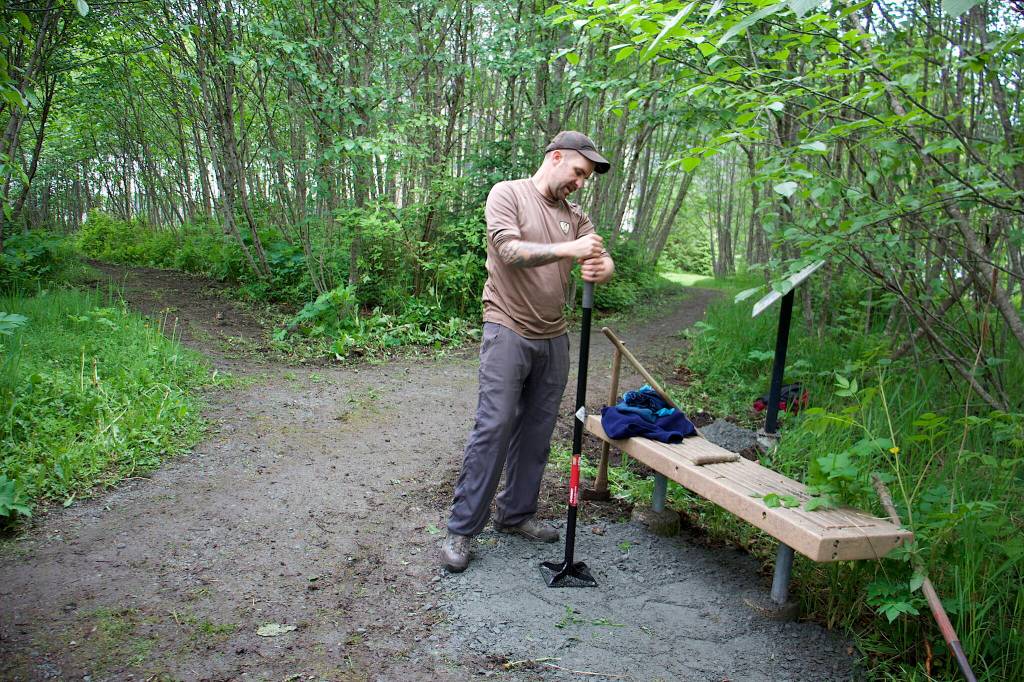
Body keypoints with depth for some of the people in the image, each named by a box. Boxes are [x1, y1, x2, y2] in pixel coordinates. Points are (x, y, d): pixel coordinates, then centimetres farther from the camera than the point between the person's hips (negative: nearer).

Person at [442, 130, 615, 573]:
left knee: (537, 432, 11)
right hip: (508, 333, -6)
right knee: (493, 429, -8)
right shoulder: (508, 194, -2)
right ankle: (461, 529, 2)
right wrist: (567, 249, -30)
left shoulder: (575, 217, 14)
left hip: (553, 338, 6)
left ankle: (516, 513, 26)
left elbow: (603, 261, 1)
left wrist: (601, 268, -24)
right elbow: (509, 249, -18)